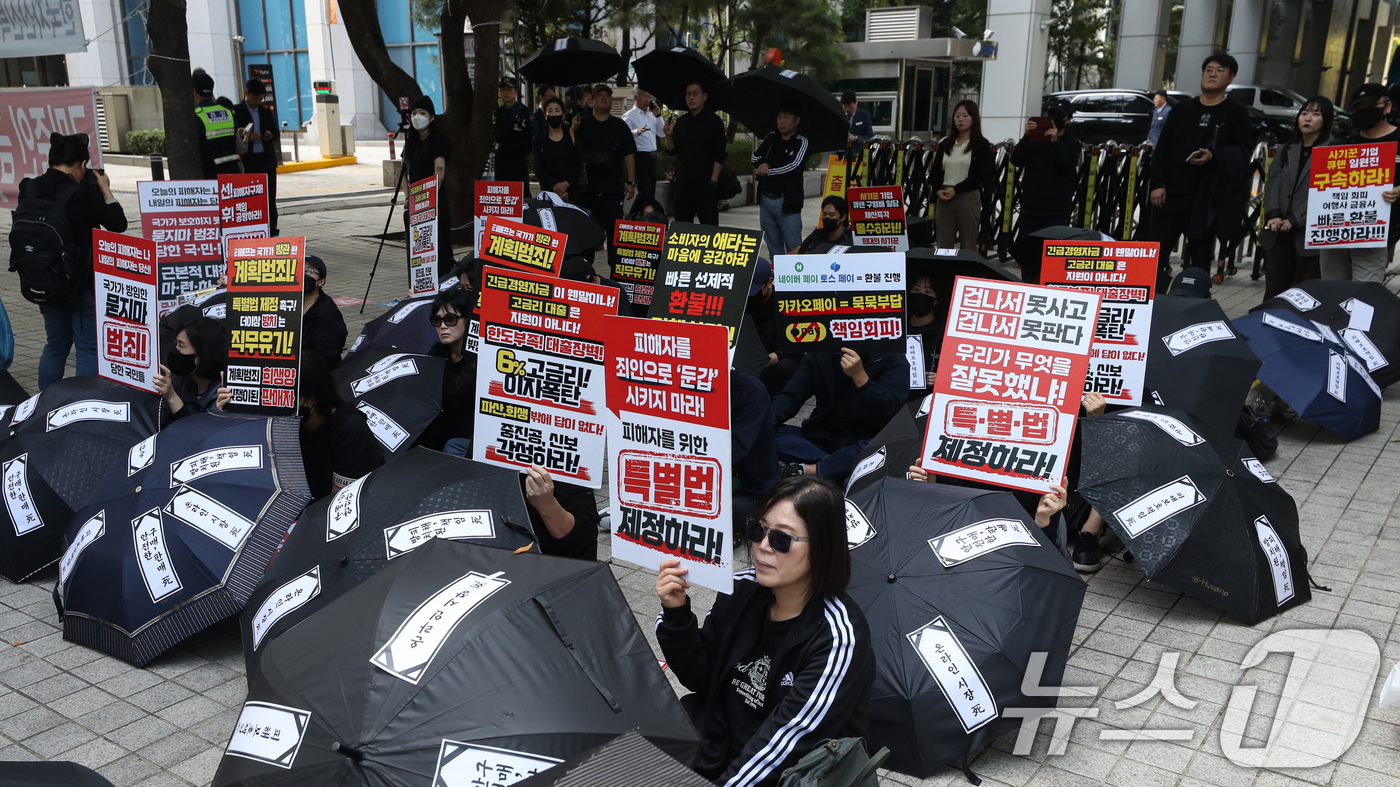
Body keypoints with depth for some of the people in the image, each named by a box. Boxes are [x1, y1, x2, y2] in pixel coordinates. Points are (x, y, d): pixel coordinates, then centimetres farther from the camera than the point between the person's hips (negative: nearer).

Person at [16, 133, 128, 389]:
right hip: (81, 283, -7)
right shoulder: (80, 195, -20)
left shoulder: (30, 189, -3)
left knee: (56, 344, 20)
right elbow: (119, 224, -10)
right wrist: (106, 191, 4)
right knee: (89, 347, 3)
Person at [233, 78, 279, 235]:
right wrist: (247, 138, -22)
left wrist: (271, 135, -7)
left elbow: (276, 133, 15)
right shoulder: (237, 112, 1)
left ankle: (272, 232, 12)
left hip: (267, 160, 4)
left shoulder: (266, 111, 13)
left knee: (270, 198, 6)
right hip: (249, 162, -4)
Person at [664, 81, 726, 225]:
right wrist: (669, 136, -6)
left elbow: (719, 156, -7)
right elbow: (672, 150, 14)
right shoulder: (681, 121, 13)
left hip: (705, 185, -5)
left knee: (709, 224, -6)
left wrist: (713, 181, -14)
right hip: (683, 184, 5)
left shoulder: (714, 121, -2)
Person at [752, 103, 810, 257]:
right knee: (773, 247, 13)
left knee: (794, 248, -6)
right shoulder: (771, 137, 13)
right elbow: (754, 156, 12)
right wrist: (761, 164, -10)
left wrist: (766, 171, -10)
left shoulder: (801, 142, -3)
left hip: (787, 202, -5)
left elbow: (794, 166, -14)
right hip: (766, 199, 5)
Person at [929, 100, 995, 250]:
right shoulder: (946, 143, 15)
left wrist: (955, 189, -14)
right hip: (944, 198, 4)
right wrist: (939, 190, -8)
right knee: (943, 245, 3)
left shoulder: (982, 145, 1)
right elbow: (935, 170, 12)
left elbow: (981, 175, -8)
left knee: (968, 246, -1)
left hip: (968, 198, -4)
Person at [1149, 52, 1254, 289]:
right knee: (1157, 256, 1)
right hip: (1169, 195, 3)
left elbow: (1244, 151, 0)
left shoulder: (1236, 113, 6)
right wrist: (1158, 185, 0)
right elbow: (1162, 149, 11)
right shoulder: (1182, 109, 13)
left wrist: (1214, 157, -19)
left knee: (1199, 261, 2)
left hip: (1206, 200, -3)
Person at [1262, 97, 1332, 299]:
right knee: (1273, 292, 7)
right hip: (1279, 234, 5)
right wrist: (1273, 214, -9)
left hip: (1310, 236, -5)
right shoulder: (1285, 150, 17)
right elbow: (1273, 184, 8)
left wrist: (1296, 220, -16)